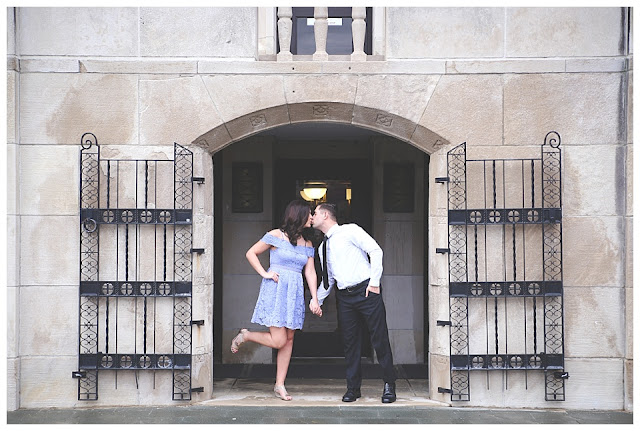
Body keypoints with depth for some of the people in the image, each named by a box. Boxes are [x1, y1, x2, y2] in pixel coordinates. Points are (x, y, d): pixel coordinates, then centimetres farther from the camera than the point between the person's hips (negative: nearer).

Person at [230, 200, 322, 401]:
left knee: (289, 340, 5)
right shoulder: (276, 236, -4)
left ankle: (280, 385, 13)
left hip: (295, 293, 6)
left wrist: (314, 298, 1)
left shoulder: (307, 244, 13)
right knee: (278, 341, -11)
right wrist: (264, 273, -6)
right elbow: (251, 253, 2)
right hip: (276, 289, -6)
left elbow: (310, 272, 10)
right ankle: (244, 335, 15)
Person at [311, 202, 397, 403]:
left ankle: (389, 385, 9)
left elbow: (376, 251, -9)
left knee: (379, 339, -2)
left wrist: (374, 282, -13)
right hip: (344, 296, 6)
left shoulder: (349, 231, -2)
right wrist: (317, 300, 16)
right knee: (350, 343, 6)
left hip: (366, 291, -6)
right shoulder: (322, 248, 19)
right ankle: (353, 388, 14)